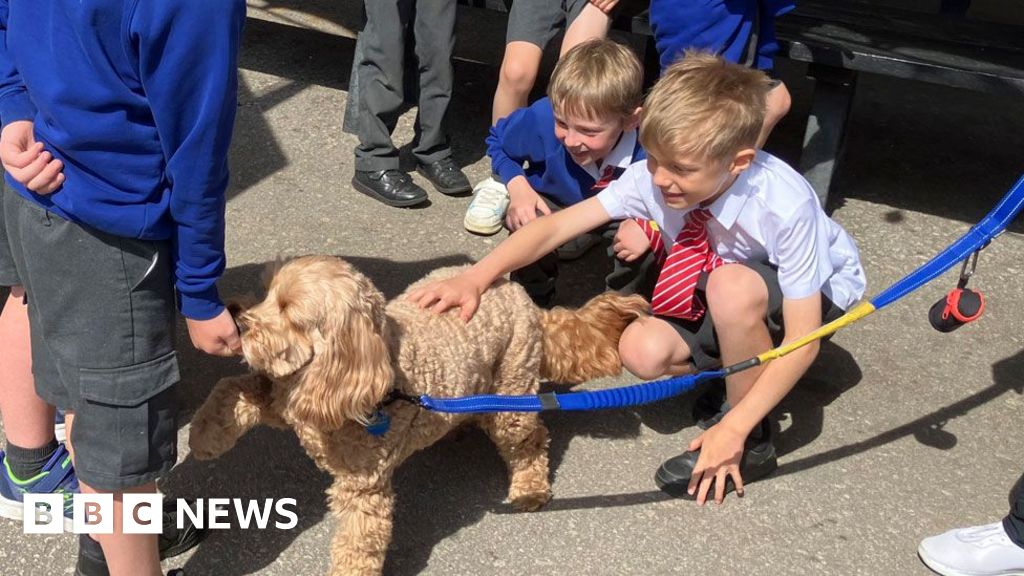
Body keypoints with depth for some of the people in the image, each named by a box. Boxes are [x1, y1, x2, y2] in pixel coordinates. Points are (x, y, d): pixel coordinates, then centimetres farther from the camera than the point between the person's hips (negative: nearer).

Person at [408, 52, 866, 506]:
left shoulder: (786, 206, -36)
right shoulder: (653, 176, -25)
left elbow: (802, 343, -32)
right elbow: (557, 226, -26)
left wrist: (734, 429, -33)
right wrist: (475, 278, -40)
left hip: (817, 292, -4)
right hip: (717, 298, 4)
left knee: (731, 286, -38)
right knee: (642, 350, -24)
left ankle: (752, 441, -16)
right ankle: (739, 369, 6)